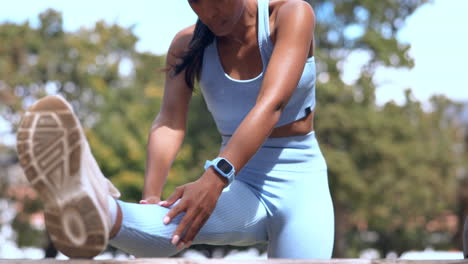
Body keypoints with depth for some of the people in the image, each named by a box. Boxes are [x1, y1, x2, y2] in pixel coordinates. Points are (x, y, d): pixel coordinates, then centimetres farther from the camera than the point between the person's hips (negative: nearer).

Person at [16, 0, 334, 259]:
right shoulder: (188, 45, 1)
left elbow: (270, 105, -27)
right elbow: (169, 122, -15)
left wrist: (215, 178, -42)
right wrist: (151, 199, -35)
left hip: (301, 186, 1)